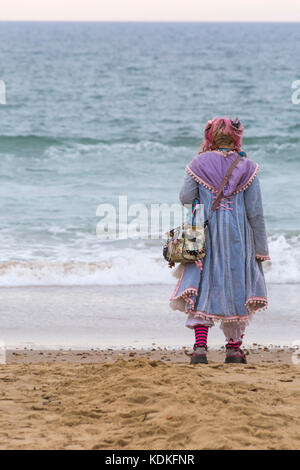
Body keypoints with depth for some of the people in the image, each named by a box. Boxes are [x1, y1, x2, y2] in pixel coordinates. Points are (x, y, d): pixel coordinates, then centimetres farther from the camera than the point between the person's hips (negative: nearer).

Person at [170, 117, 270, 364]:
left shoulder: (200, 164, -2)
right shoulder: (246, 168, -2)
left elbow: (185, 198, -5)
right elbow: (255, 212, -2)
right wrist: (261, 248, 3)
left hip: (204, 236, 0)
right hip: (238, 238, 0)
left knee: (202, 288, 2)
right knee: (237, 289, 11)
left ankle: (200, 345, -14)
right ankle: (234, 348, 14)